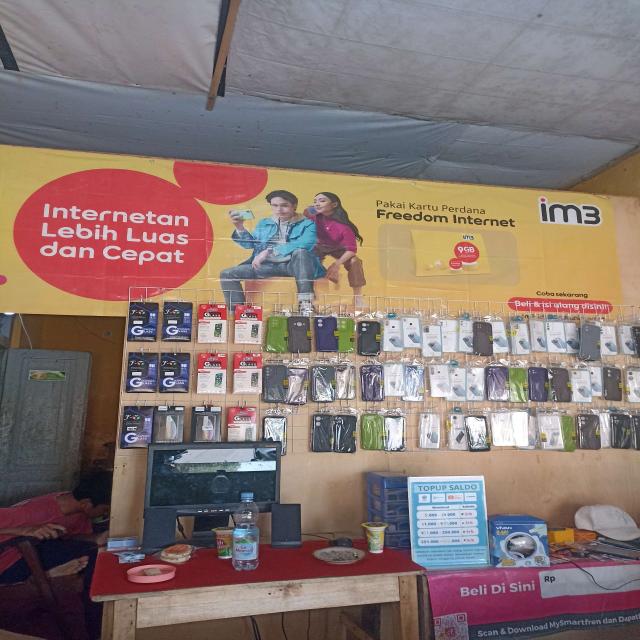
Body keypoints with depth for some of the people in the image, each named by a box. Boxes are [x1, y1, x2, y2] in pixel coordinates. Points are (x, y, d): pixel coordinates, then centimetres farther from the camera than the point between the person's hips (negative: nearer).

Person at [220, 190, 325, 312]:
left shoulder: (307, 224, 5)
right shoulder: (264, 223, 22)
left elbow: (303, 245, -15)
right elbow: (250, 243, 18)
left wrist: (269, 251, -20)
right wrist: (240, 227, -2)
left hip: (292, 265, -4)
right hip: (266, 265, 4)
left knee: (301, 252, -37)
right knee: (227, 274, -10)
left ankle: (305, 302, -39)